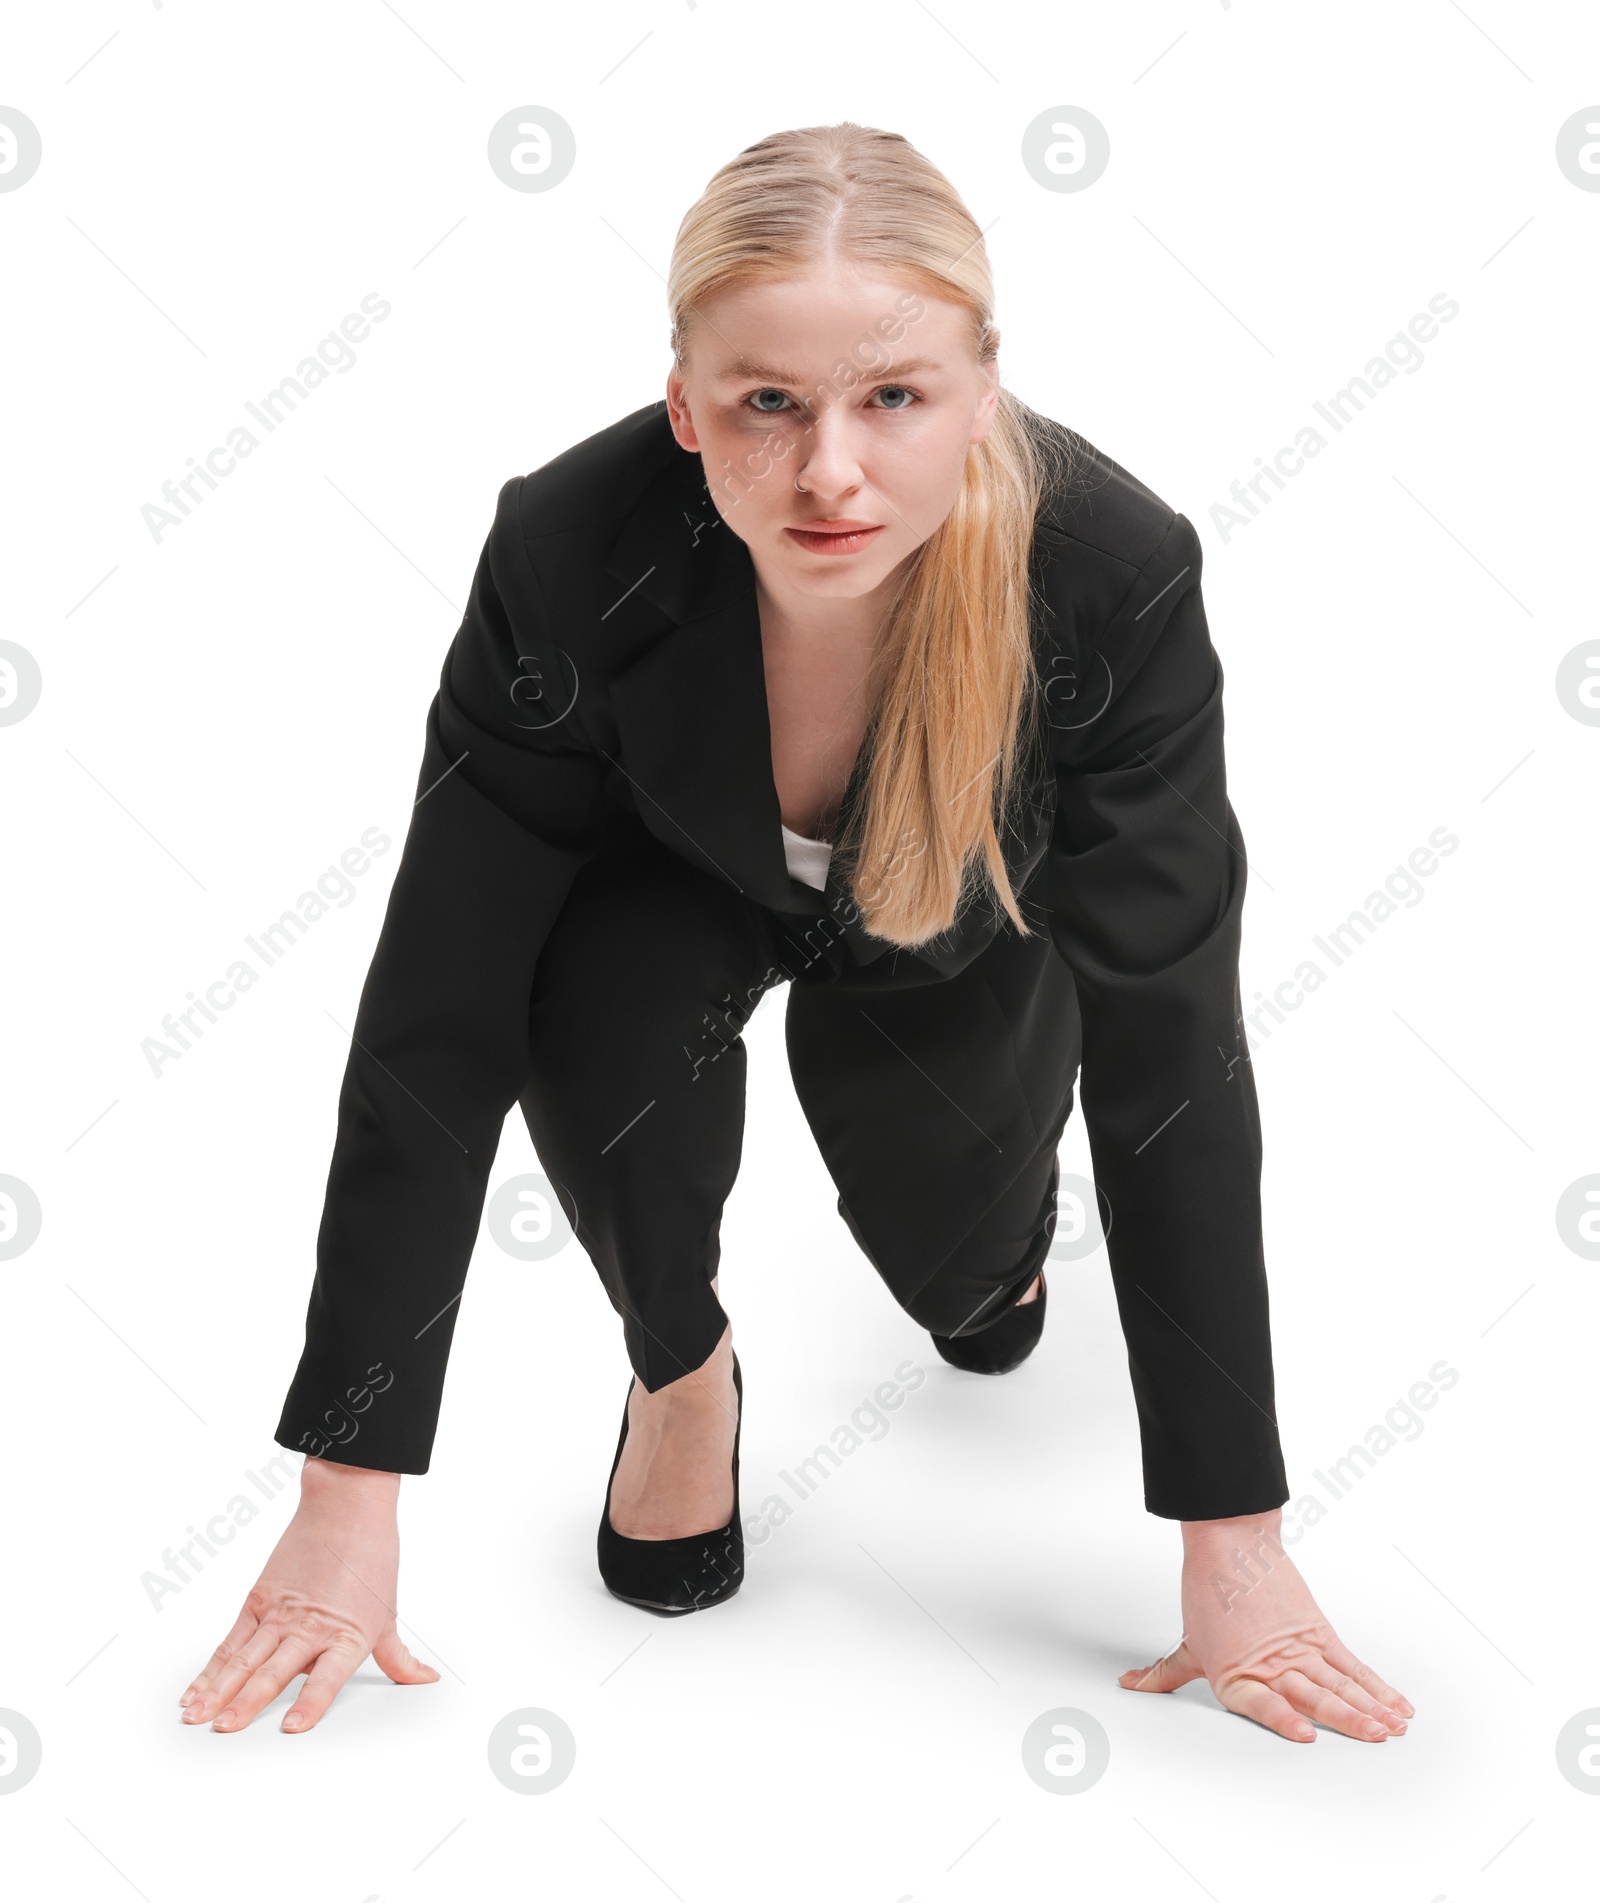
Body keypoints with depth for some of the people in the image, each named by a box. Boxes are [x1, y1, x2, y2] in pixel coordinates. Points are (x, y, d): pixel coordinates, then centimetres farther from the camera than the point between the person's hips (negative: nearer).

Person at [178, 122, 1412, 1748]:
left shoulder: (1115, 575, -38)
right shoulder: (573, 551, -37)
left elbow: (1171, 1053, -32)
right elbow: (436, 1021, -32)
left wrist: (1233, 1541, -29)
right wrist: (346, 1498, -30)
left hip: (966, 931, 2)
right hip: (685, 878, -1)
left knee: (958, 1258, -11)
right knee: (605, 994, -32)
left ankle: (1002, 1215, 28)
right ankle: (681, 1368, -2)